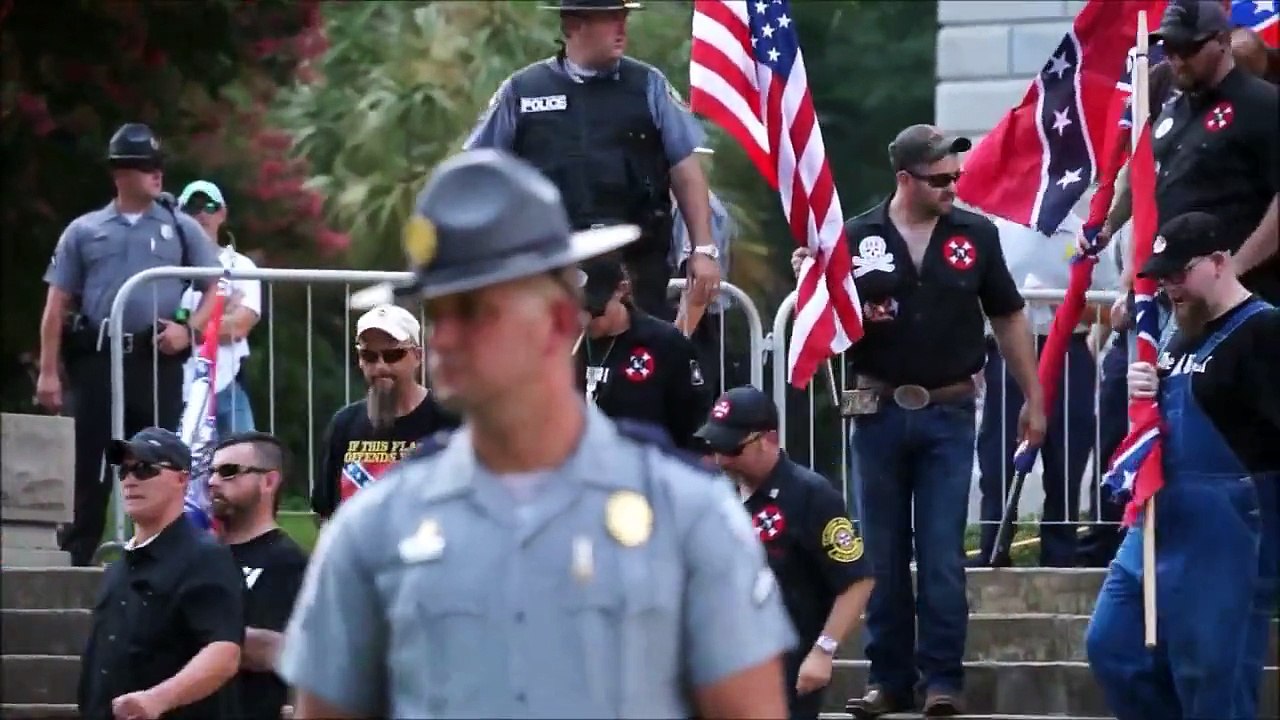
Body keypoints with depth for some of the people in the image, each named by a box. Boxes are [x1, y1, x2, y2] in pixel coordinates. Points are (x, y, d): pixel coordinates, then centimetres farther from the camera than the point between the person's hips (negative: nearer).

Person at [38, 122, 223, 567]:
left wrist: (189, 328, -7)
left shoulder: (181, 229, 10)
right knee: (90, 464, -1)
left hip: (158, 360, 0)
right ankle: (75, 560, 2)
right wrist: (48, 373, 1)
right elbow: (57, 305, 8)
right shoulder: (84, 231, 9)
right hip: (98, 359, 0)